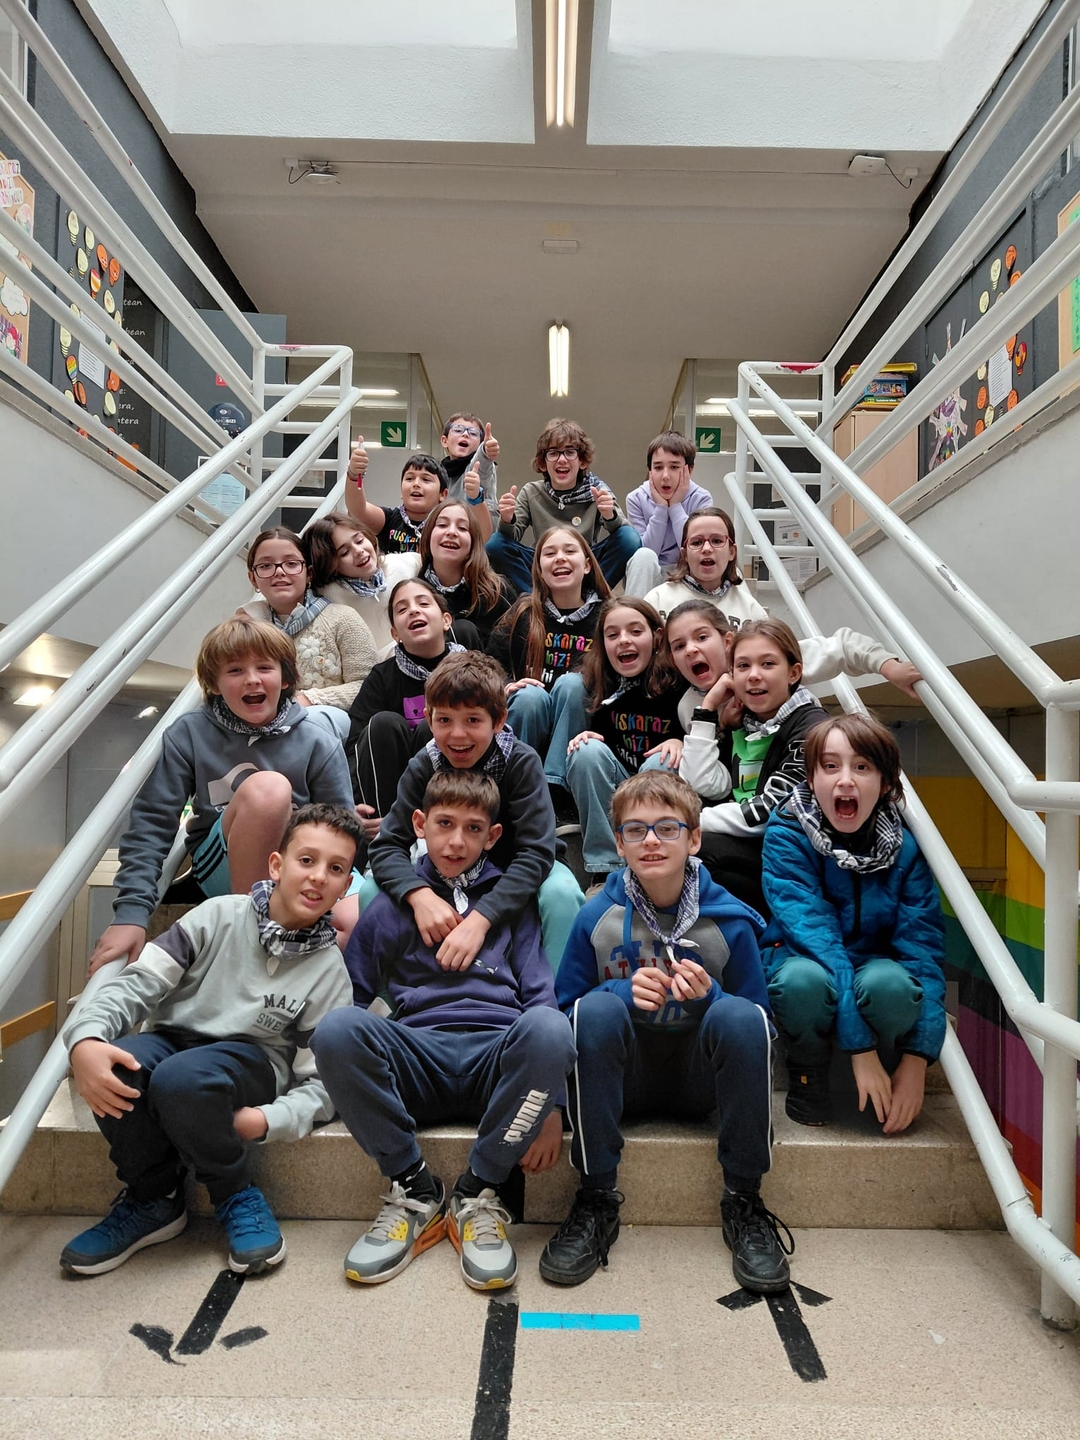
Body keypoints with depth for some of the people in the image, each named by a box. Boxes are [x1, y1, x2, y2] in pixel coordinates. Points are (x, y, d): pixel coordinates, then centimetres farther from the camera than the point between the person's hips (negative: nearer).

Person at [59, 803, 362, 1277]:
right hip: (173, 1041, 2)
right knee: (114, 1070, -31)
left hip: (250, 1063, -2)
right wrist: (85, 1038, -27)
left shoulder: (329, 971, -7)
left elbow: (320, 1084, -6)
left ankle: (236, 1195, -6)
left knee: (182, 1078, -35)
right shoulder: (219, 916, -6)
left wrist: (269, 1120, -24)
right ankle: (154, 1198, -3)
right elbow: (138, 982, -8)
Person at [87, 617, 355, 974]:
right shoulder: (190, 734, -4)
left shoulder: (317, 746, -3)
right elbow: (152, 822, -7)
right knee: (268, 787, -31)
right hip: (219, 870, 0)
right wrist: (131, 912, -16)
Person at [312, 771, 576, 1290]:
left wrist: (548, 1102, -5)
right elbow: (353, 998, 13)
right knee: (336, 1029, -30)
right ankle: (414, 1190, -11)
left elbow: (542, 995, 7)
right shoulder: (390, 908, 18)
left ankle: (478, 1193, -14)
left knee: (549, 1028, -35)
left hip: (499, 1059, 0)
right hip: (418, 1062, 1)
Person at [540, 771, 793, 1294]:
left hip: (700, 1075, 0)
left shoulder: (729, 922, -7)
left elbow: (758, 1027, -2)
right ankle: (596, 1199, -17)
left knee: (741, 1016, -29)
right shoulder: (596, 918, -6)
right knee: (596, 1008, -30)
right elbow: (564, 1013, -2)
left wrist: (709, 997, -23)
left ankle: (743, 1200, -12)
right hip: (624, 1075, 0)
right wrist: (623, 991, -22)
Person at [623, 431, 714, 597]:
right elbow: (646, 553, -14)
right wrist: (660, 507, -18)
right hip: (649, 579, 0)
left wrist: (675, 506, -17)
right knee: (644, 556, -31)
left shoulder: (701, 499, -7)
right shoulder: (636, 499, -6)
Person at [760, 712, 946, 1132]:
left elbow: (922, 945, -15)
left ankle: (886, 1087, -2)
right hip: (803, 960, -1)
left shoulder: (904, 847, -10)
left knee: (890, 983, -34)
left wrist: (916, 1059, -23)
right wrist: (861, 1048, -30)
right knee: (805, 979, -37)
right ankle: (807, 1069, -4)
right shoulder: (787, 837, -18)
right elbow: (813, 933, -26)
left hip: (872, 965, 2)